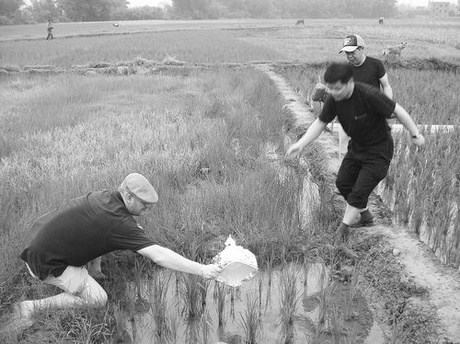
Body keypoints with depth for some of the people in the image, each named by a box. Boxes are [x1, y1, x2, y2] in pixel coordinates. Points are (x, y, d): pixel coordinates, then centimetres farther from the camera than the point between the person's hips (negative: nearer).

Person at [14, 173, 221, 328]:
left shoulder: (105, 197, -4)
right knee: (97, 299, -6)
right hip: (46, 263, -8)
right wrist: (202, 270, -29)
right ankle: (33, 307, 1)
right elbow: (159, 256, -32)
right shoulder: (119, 223, -29)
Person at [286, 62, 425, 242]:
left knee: (359, 191, -6)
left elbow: (397, 111, -20)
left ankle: (344, 227, 17)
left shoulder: (369, 95, -32)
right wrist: (300, 144, -16)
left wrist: (415, 134, -11)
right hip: (356, 146, 7)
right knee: (342, 183, 12)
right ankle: (365, 214, 37)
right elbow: (320, 123, -5)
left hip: (378, 150, -7)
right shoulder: (334, 99, -14)